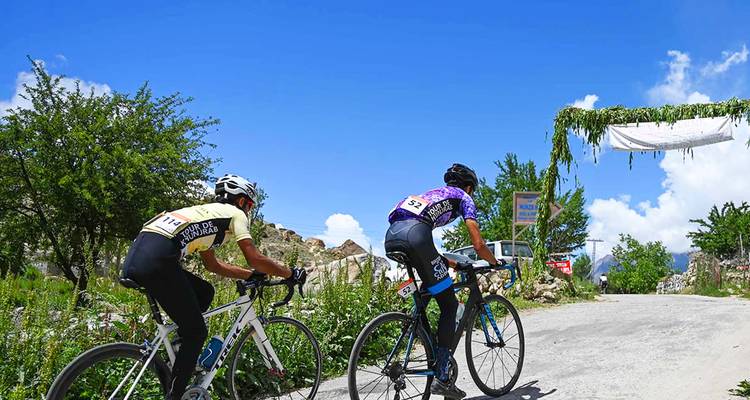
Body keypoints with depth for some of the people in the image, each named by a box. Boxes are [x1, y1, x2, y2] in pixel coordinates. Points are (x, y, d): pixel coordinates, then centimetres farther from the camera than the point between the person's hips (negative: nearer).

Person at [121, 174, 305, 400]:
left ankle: (176, 360, 23)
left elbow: (212, 264, 37)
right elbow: (254, 258, 3)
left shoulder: (206, 213, 34)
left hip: (135, 255, 9)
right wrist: (290, 274, 15)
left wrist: (251, 275, 38)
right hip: (157, 260, -9)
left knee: (204, 293, 24)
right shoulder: (235, 213, 11)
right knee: (196, 332, 3)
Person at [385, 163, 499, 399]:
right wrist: (495, 263, 31)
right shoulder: (463, 197, 21)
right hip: (415, 234, -7)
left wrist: (454, 264, 44)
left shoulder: (433, 194, 40)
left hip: (391, 237, 7)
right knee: (449, 304, 3)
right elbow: (478, 245, 11)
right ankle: (442, 378, -2)